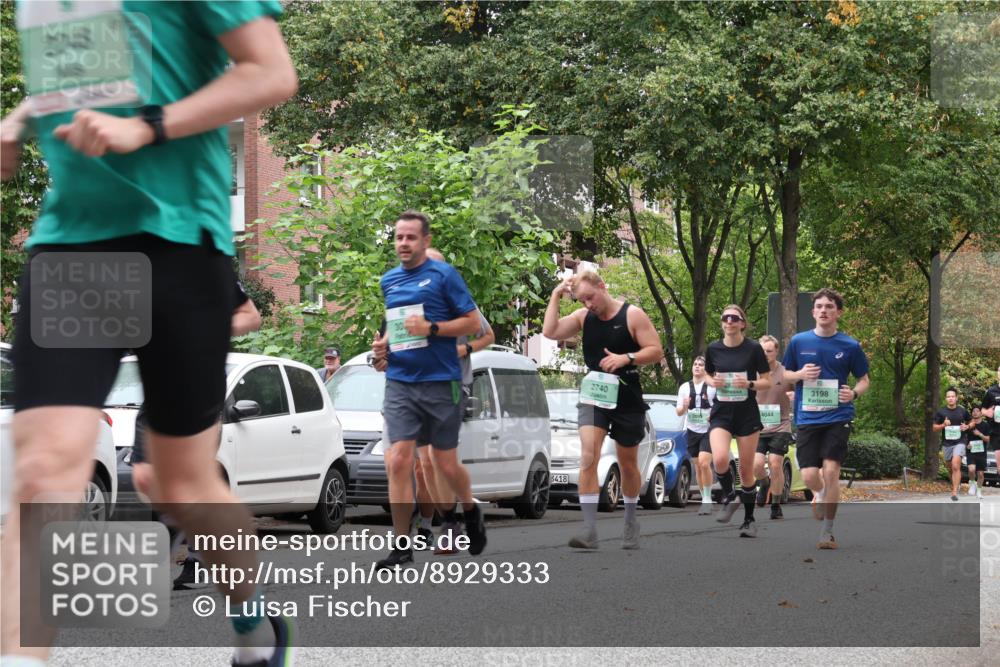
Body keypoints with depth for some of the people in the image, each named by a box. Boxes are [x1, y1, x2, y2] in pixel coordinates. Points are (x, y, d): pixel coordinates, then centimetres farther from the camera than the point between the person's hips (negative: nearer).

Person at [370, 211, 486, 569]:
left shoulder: (443, 275, -4)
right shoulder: (389, 280, 12)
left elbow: (473, 322, -6)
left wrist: (430, 328, -17)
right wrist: (382, 344, 7)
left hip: (440, 382, -4)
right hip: (400, 383, 4)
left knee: (446, 464, 5)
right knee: (398, 462, -8)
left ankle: (470, 509, 36)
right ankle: (402, 544, -3)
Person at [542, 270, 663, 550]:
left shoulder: (632, 315, -7)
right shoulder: (583, 317, 4)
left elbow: (656, 350, -9)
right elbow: (550, 332, -6)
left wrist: (627, 358, -23)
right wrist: (556, 296, -7)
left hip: (627, 401, -2)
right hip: (593, 398, 2)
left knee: (628, 464, 12)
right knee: (588, 458, -17)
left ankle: (630, 520, 35)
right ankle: (589, 531, -21)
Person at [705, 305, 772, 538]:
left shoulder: (753, 348, -6)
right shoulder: (713, 349, 2)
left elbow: (767, 382, -1)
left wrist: (749, 384, -19)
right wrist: (713, 382, -6)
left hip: (747, 413, -1)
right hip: (721, 412, 2)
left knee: (746, 469, 3)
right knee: (720, 458, -23)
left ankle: (749, 520, 17)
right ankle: (729, 497, 5)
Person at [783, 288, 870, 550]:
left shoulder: (850, 346, 1)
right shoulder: (798, 342, 4)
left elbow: (864, 380, 11)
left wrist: (854, 393, -11)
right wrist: (800, 375, -8)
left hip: (838, 417, -2)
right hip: (807, 418, 2)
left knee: (831, 471, -13)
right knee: (809, 475, -5)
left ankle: (827, 532, -1)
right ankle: (820, 495, 33)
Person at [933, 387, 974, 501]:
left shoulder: (963, 411, 1)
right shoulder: (941, 412, 1)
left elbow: (971, 422, 15)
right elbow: (934, 427, 6)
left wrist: (967, 427, -7)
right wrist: (943, 425, -13)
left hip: (960, 442, -3)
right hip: (947, 443, 3)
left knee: (956, 466, -18)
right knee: (951, 467, 11)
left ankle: (955, 492, -20)